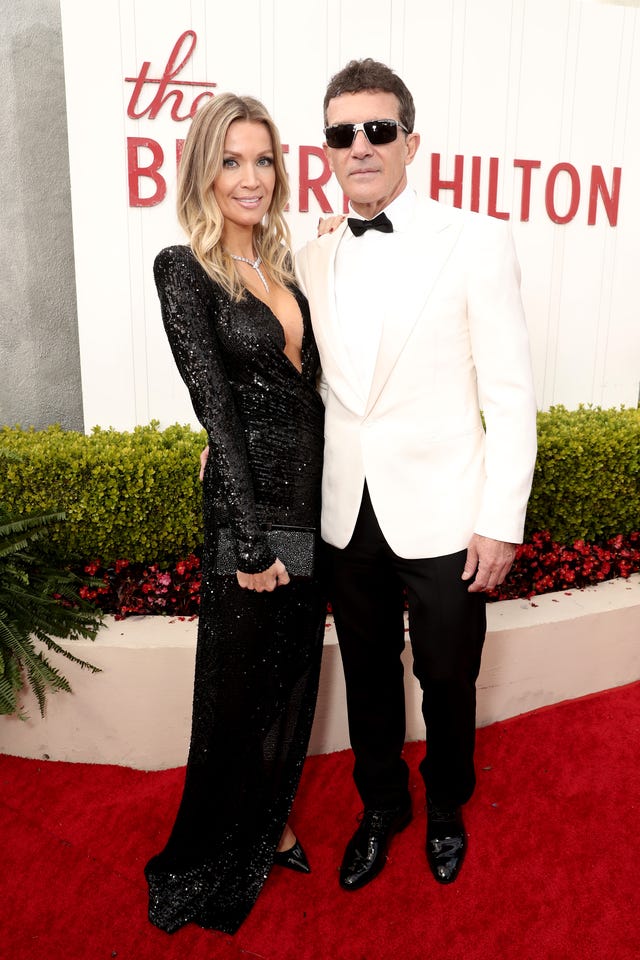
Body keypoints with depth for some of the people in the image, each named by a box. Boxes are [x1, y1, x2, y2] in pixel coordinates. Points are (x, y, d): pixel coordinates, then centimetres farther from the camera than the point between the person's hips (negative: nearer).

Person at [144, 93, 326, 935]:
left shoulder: (281, 265, 11)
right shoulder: (184, 269, -10)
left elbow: (306, 383, 11)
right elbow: (216, 408, -16)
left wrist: (330, 500, 6)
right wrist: (252, 538, -18)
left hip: (315, 491, 7)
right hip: (249, 498, -7)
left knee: (296, 670, 18)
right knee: (242, 682, 9)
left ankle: (270, 827, 42)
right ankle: (218, 864, 34)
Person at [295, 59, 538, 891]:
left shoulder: (476, 241, -7)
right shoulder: (312, 261, 6)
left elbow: (510, 395, -9)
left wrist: (501, 521, -11)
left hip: (440, 519, -3)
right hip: (348, 518, 4)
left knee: (447, 682, 15)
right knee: (368, 678, 19)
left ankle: (445, 808, 45)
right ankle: (380, 807, 45)